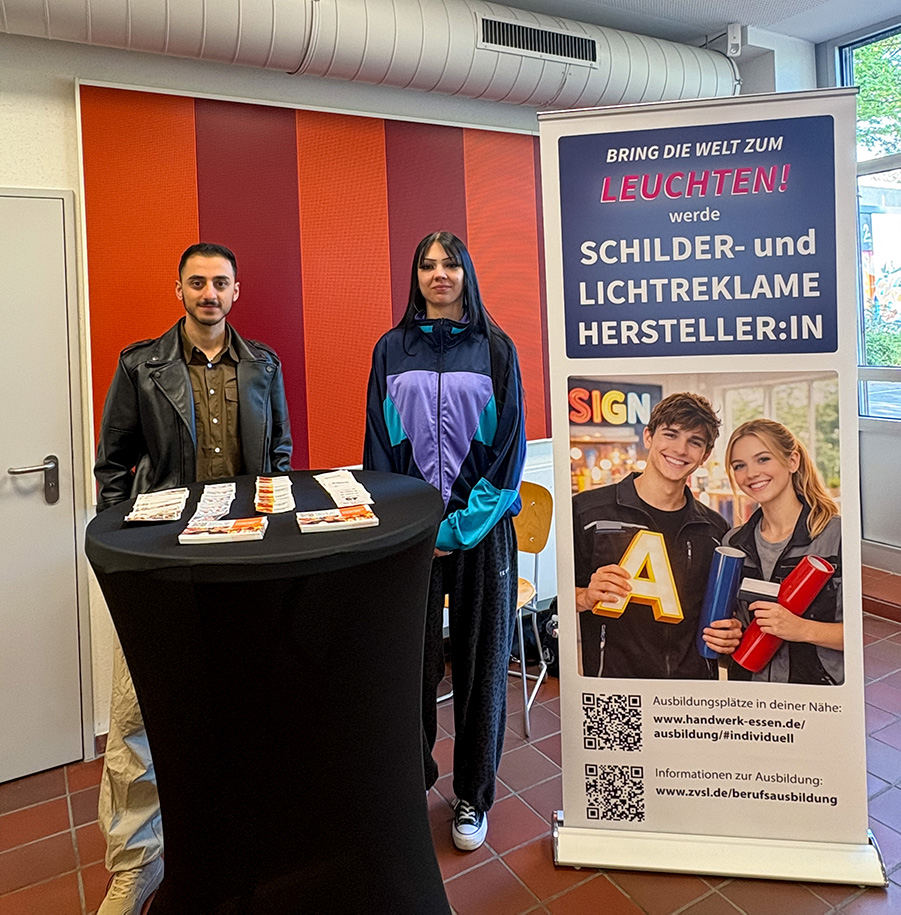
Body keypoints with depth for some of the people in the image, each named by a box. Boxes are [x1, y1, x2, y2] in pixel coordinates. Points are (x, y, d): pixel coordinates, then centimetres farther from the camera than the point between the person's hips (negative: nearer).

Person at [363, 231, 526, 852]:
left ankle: (473, 798, 26)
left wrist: (459, 528, -10)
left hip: (482, 528, -1)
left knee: (480, 660, 7)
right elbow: (379, 446, 7)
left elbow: (510, 446, -2)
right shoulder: (392, 350, 7)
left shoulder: (495, 349, 3)